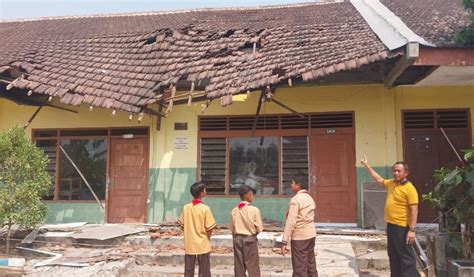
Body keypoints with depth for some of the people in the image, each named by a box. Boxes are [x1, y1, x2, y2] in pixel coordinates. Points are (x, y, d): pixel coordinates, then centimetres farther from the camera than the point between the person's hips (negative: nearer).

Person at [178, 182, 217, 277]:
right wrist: (206, 238, 6)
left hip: (189, 245, 4)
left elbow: (182, 225, 6)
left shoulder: (186, 207, -2)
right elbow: (210, 229, -13)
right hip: (203, 245, -4)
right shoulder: (205, 208, -14)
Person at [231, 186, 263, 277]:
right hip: (250, 239, -4)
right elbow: (259, 228, -10)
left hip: (237, 238, 4)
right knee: (252, 266, 4)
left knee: (239, 265, 11)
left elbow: (232, 227, 4)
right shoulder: (254, 210, -14)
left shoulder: (235, 210, -2)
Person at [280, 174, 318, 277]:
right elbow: (310, 218, 11)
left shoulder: (295, 199, -14)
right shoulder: (310, 198, 10)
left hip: (299, 237, -8)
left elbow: (291, 222, -19)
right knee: (311, 266, 14)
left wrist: (284, 241, -17)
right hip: (311, 235, 8)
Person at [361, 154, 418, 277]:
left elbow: (414, 210, -18)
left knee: (406, 256, -3)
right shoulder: (391, 183, 9)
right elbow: (379, 179, 28)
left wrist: (412, 230, -22)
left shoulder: (409, 188, -15)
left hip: (402, 227, -8)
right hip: (390, 225, 8)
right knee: (393, 255, 16)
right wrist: (367, 165, 31)